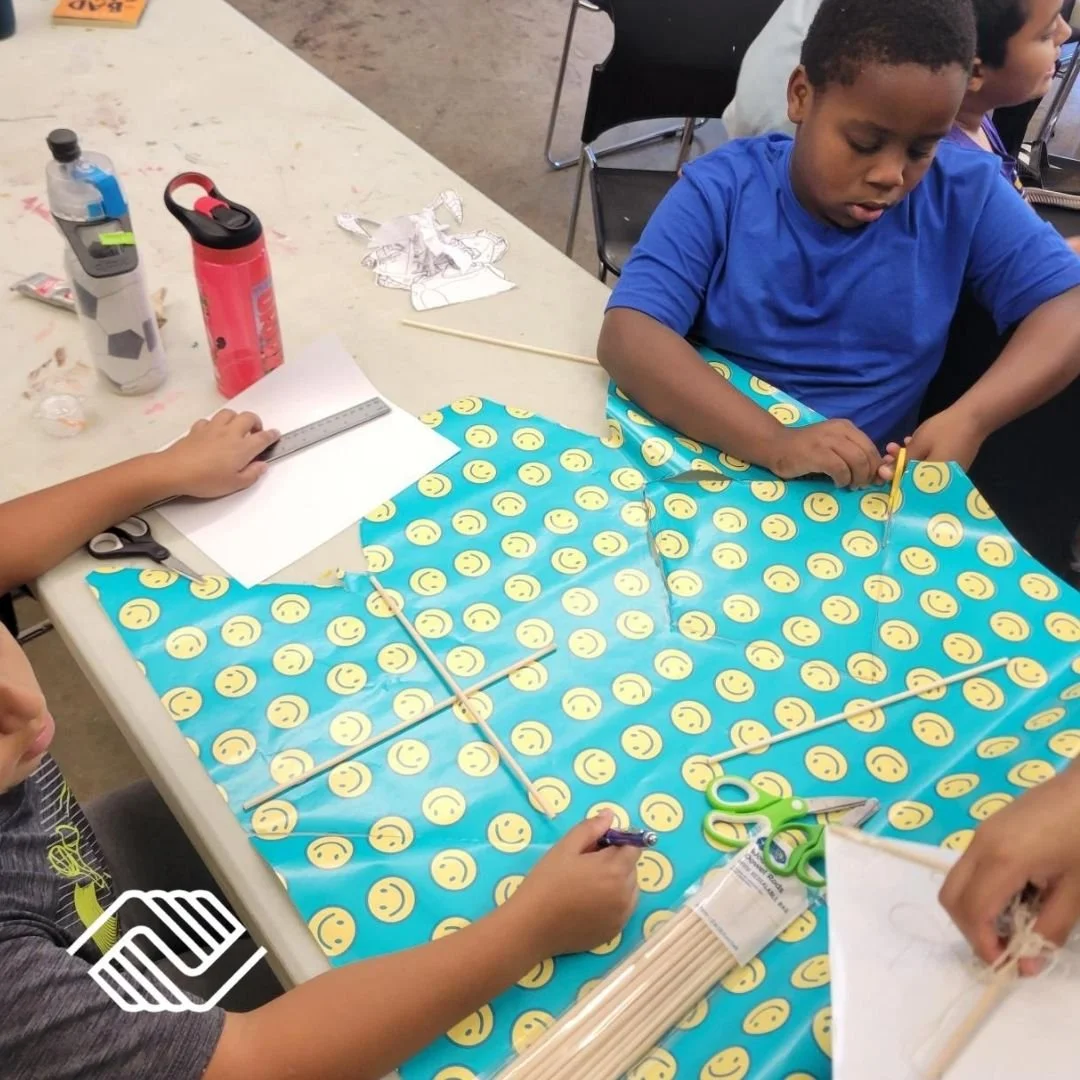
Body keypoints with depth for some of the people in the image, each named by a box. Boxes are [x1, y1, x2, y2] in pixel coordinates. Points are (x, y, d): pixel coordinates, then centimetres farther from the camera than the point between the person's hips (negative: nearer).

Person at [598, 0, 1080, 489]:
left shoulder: (964, 194, -5)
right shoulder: (721, 189, -11)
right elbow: (626, 337, -23)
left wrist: (971, 418, -23)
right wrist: (773, 442, -35)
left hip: (865, 489, 2)